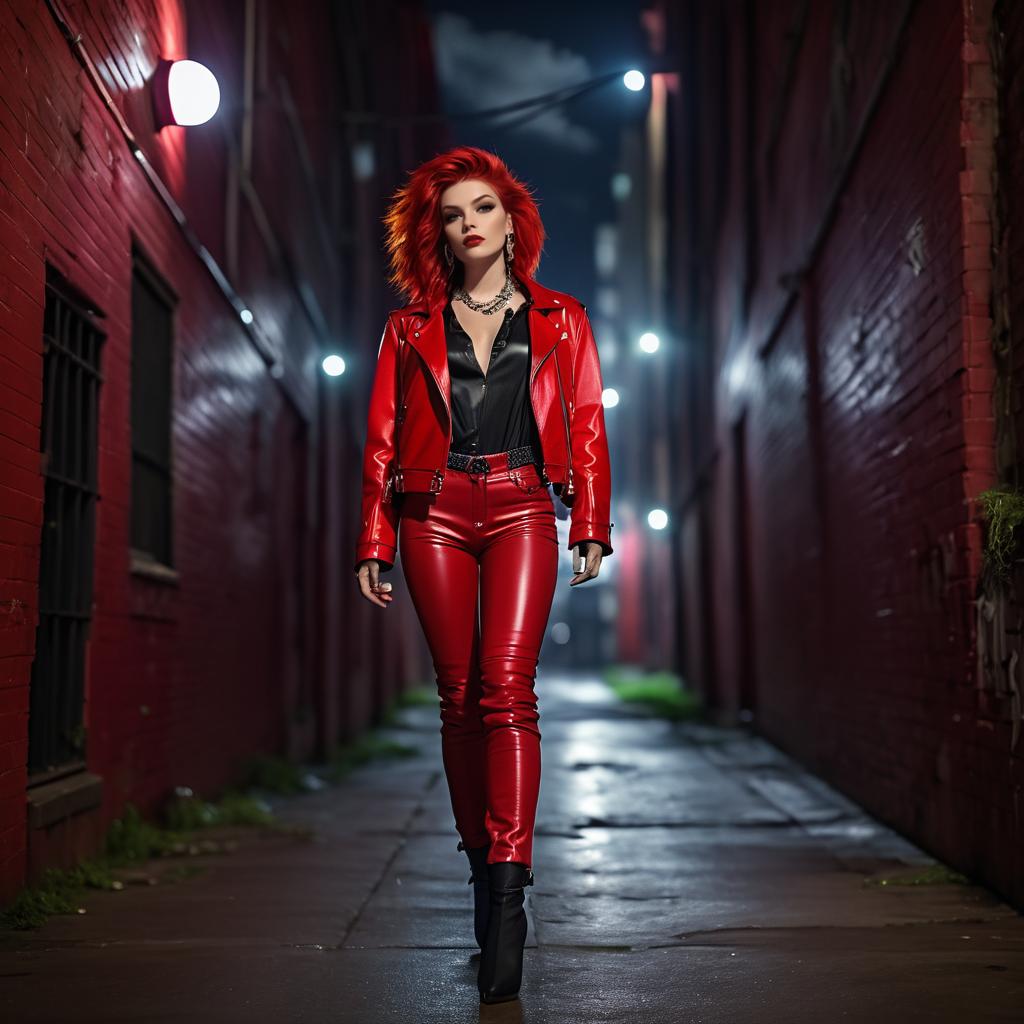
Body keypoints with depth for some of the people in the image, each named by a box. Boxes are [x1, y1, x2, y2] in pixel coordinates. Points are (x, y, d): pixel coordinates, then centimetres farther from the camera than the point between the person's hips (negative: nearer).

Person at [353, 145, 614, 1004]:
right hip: (435, 511, 2)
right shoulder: (412, 328, 15)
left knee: (507, 686, -15)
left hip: (520, 508, -1)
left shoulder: (558, 320, 15)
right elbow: (383, 437, 11)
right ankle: (482, 867, 14)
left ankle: (509, 889, -18)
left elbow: (587, 425, 10)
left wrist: (593, 525, 0)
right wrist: (375, 540, 4)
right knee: (460, 697, 1)